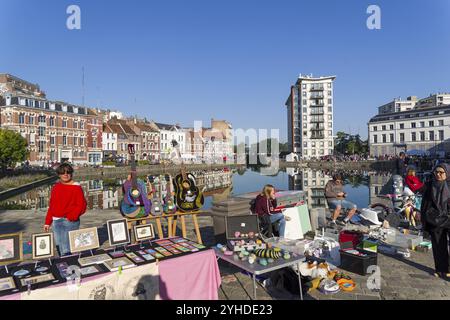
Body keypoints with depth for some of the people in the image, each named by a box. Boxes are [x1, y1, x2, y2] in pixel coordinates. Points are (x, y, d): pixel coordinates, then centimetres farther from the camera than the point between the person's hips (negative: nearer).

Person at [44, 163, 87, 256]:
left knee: (67, 250, -7)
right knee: (61, 249, 11)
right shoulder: (55, 187, 13)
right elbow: (51, 206, 17)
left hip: (70, 222, -6)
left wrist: (72, 217, -19)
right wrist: (48, 222, 14)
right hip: (56, 222, 6)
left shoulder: (76, 187, -4)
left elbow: (81, 205, -8)